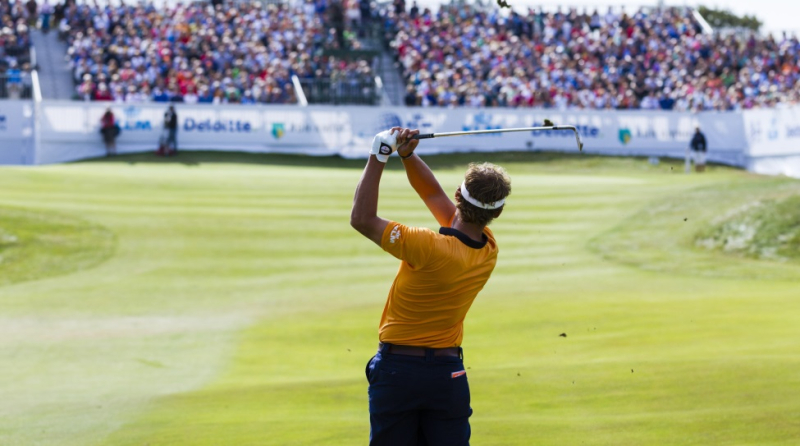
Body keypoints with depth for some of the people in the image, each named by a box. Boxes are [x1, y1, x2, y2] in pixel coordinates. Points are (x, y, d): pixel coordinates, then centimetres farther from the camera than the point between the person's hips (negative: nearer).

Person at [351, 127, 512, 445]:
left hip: (396, 369, -4)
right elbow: (434, 194, 9)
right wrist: (407, 156, -5)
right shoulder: (488, 250, -1)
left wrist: (378, 157, -12)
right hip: (448, 372, 4)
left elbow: (362, 219, -16)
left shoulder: (431, 249, -23)